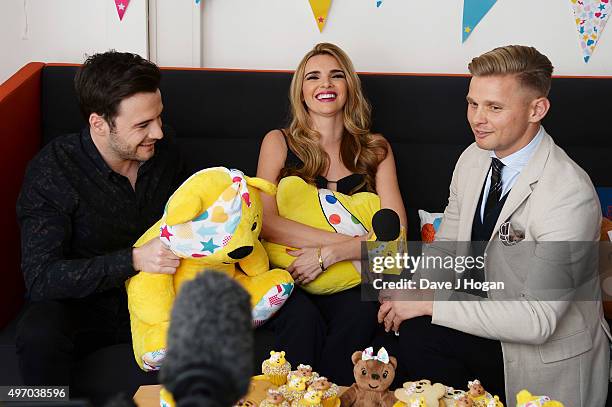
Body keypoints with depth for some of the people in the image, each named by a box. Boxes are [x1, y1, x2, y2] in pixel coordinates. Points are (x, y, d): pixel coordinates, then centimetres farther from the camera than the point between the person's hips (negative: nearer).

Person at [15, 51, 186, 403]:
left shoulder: (164, 153, -4)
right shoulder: (53, 170, -18)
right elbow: (40, 278, -25)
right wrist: (133, 260, -35)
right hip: (83, 311, -4)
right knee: (38, 337, -36)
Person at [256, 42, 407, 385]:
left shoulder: (375, 149, 12)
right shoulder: (279, 142, 8)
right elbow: (265, 222, -7)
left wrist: (328, 254, -16)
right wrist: (351, 240, -14)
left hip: (349, 285, 1)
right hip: (290, 280, -1)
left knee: (361, 312, -31)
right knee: (304, 318, -33)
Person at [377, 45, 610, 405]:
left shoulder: (570, 196, -24)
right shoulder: (473, 159, -1)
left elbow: (539, 320, -26)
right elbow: (448, 245, 9)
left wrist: (431, 304, -24)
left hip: (549, 364, -6)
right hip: (484, 323, 6)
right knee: (411, 333, -23)